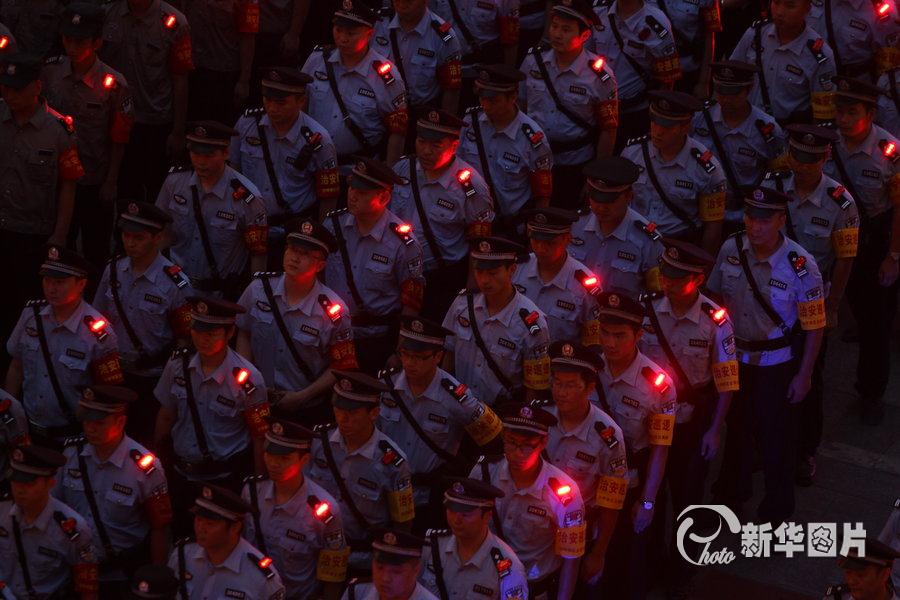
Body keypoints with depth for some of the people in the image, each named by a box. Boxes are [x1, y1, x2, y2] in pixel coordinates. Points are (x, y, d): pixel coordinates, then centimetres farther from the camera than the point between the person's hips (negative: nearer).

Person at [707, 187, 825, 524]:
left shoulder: (800, 266, -25)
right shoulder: (731, 250, -13)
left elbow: (814, 327, -16)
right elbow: (714, 295, 4)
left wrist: (804, 375, -13)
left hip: (778, 364, -4)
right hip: (734, 357, 4)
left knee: (775, 436, 10)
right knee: (735, 427, 23)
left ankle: (776, 511, 32)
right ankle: (730, 494, 46)